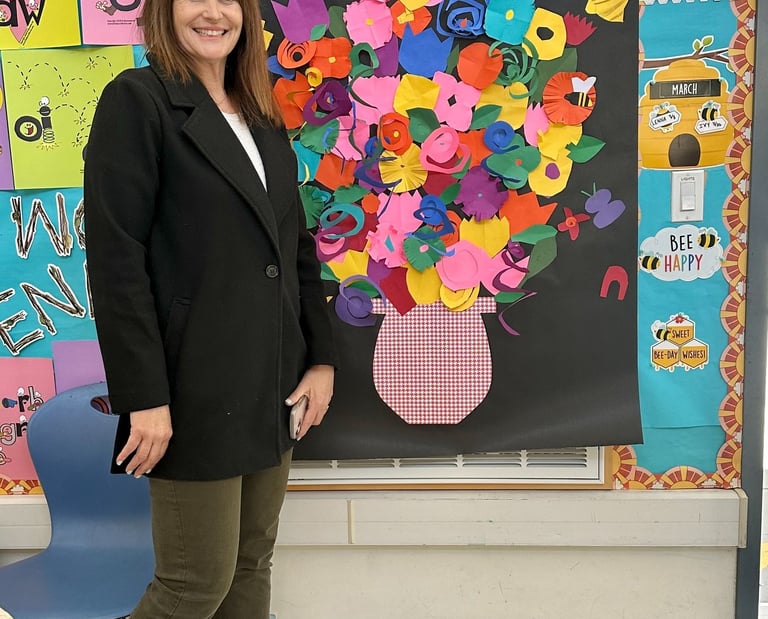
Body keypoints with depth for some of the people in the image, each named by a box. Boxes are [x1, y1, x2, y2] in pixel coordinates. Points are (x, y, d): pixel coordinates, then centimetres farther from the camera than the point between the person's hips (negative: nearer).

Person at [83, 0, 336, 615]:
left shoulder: (263, 118, 15)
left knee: (252, 568, 16)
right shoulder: (136, 99, -6)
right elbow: (116, 258, -13)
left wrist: (322, 358, 8)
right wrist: (143, 398, -17)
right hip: (196, 395, -6)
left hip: (273, 391, 7)